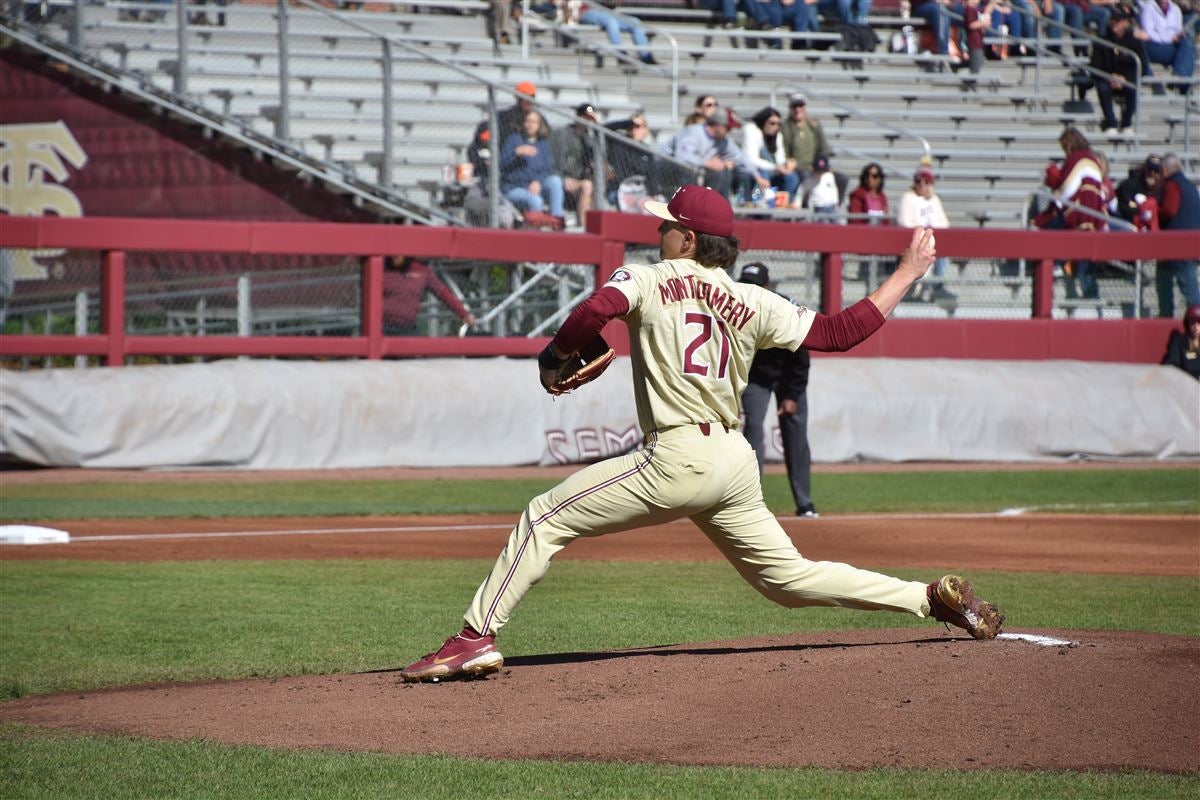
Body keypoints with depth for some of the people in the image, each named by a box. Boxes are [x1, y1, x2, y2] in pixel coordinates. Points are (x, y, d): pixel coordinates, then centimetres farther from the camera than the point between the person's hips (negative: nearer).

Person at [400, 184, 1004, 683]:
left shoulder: (648, 278, 1)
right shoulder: (753, 304, 13)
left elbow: (598, 308, -19)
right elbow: (841, 331, 12)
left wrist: (553, 356, -1)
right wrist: (907, 273, 22)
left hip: (677, 458, -6)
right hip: (737, 462, 6)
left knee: (544, 519, -1)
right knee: (788, 576, 18)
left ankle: (477, 638, -11)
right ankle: (934, 597, 11)